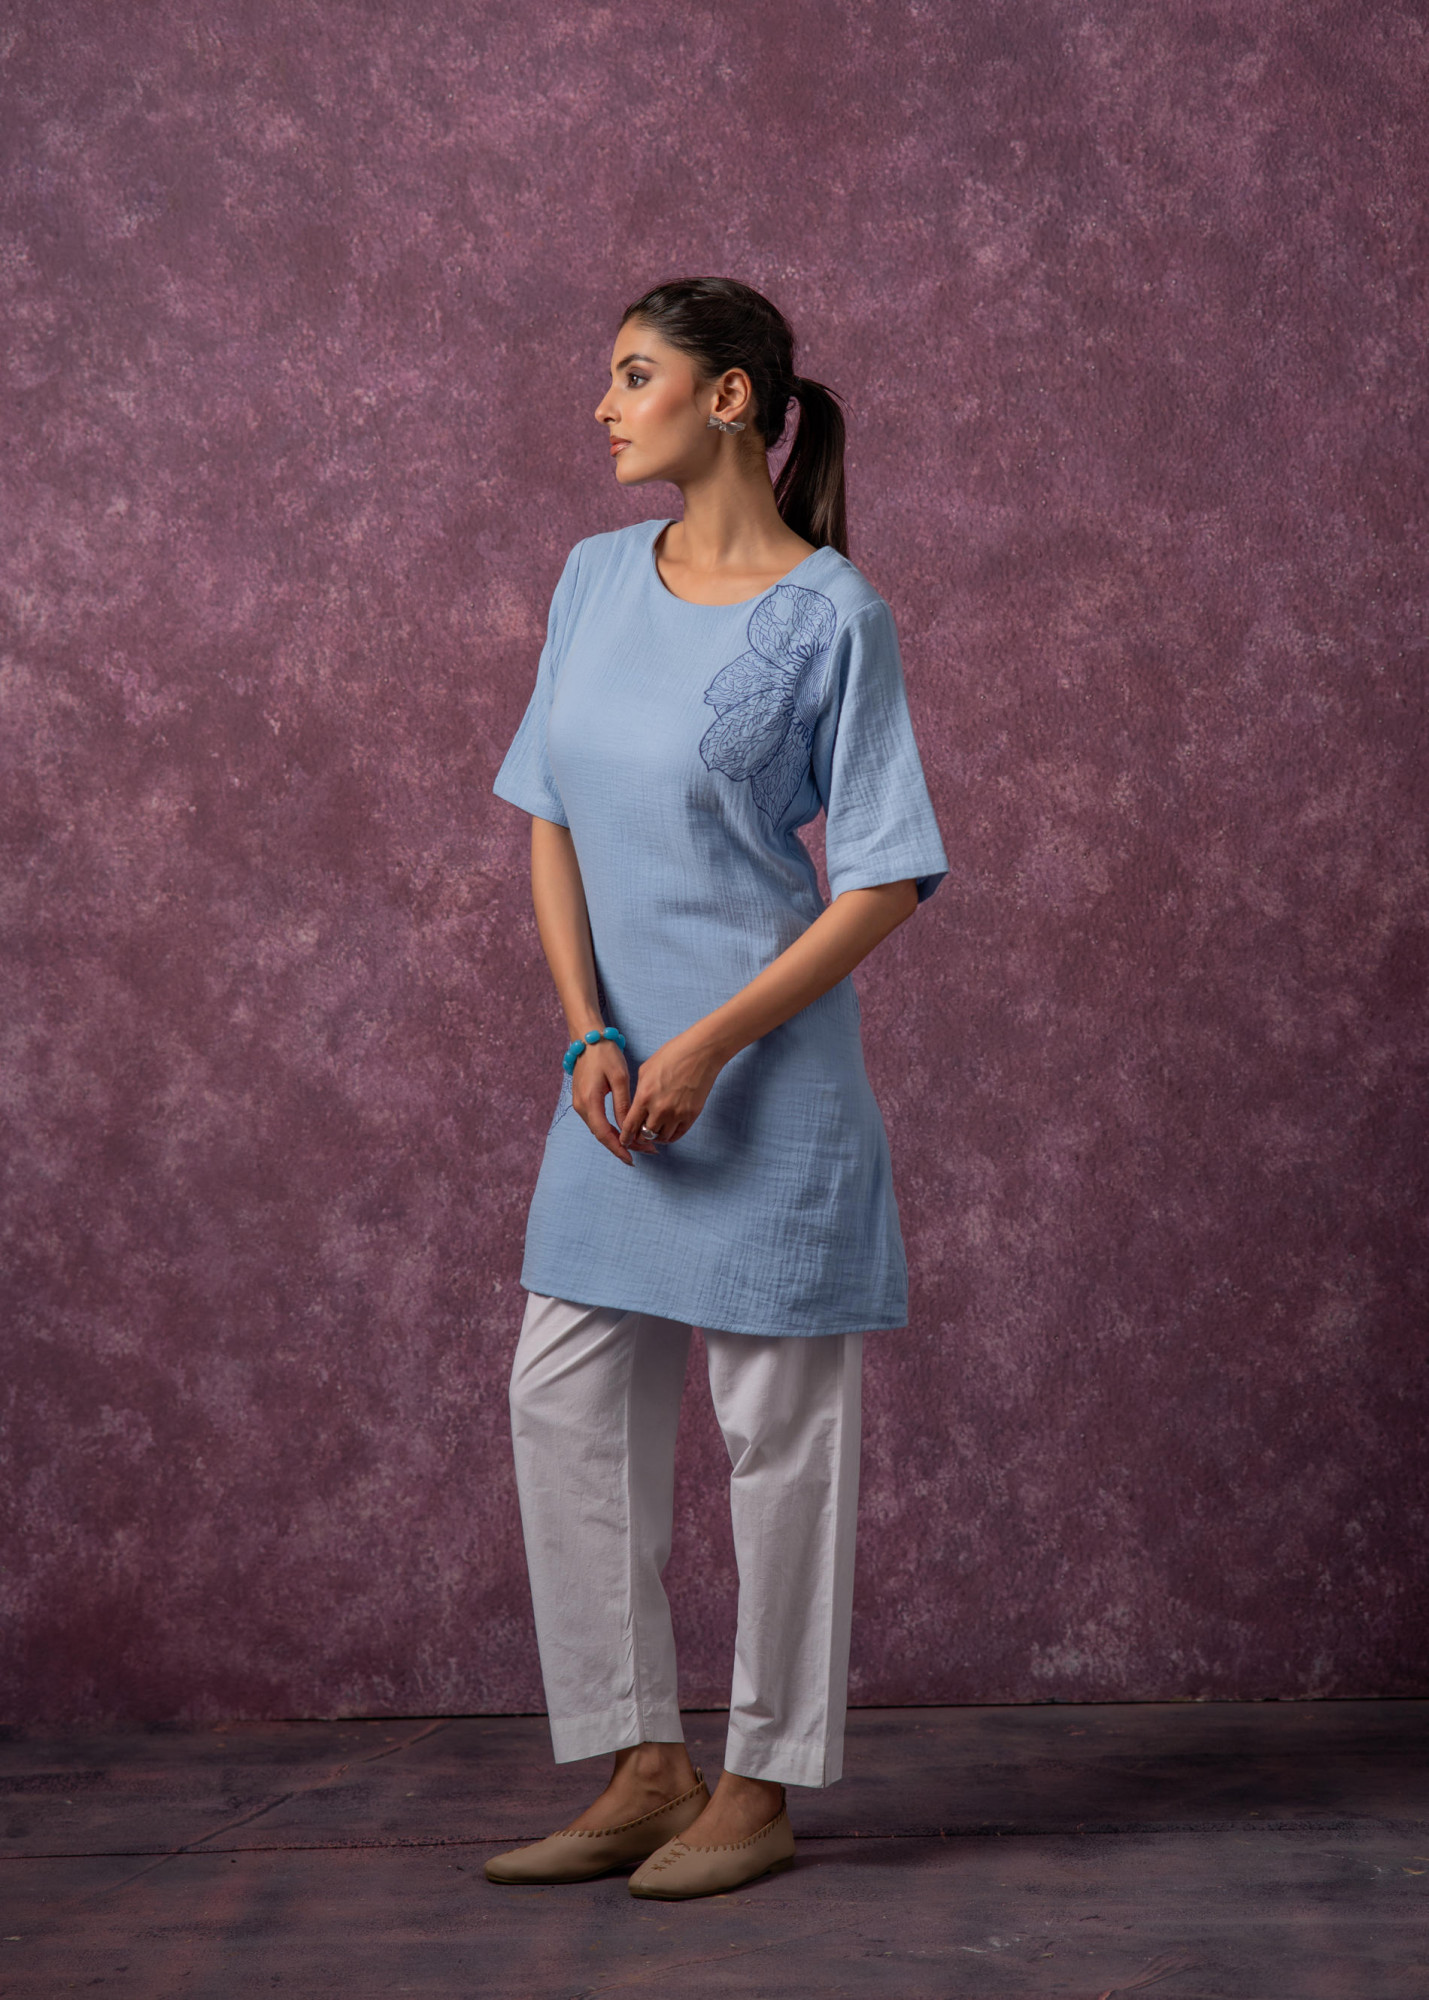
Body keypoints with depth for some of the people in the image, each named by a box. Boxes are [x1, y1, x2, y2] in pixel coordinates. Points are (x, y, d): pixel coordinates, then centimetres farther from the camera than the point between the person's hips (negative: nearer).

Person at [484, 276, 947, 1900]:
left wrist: (707, 1046, -17)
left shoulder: (831, 615, -11)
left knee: (777, 1423, 3)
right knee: (566, 1401, 7)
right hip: (620, 1071, 7)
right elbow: (553, 821, 7)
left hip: (767, 1072, -6)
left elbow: (890, 877, -12)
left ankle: (758, 1789, 16)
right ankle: (646, 1770, 18)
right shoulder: (596, 579, 6)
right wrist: (590, 1037, -6)